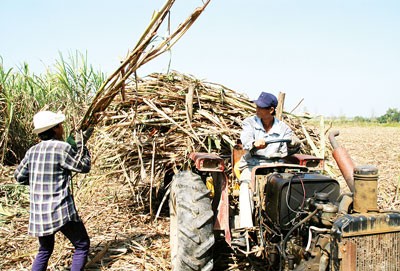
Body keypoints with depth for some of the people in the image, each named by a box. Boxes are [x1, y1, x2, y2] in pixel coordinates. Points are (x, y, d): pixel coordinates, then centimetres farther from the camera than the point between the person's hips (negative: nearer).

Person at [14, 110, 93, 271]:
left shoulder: (32, 151, 6)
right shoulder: (63, 148, -14)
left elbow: (19, 176, 16)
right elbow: (84, 167, -1)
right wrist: (81, 145, 7)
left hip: (38, 211, 7)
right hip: (60, 210, -7)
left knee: (45, 250, 23)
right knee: (82, 245, 9)